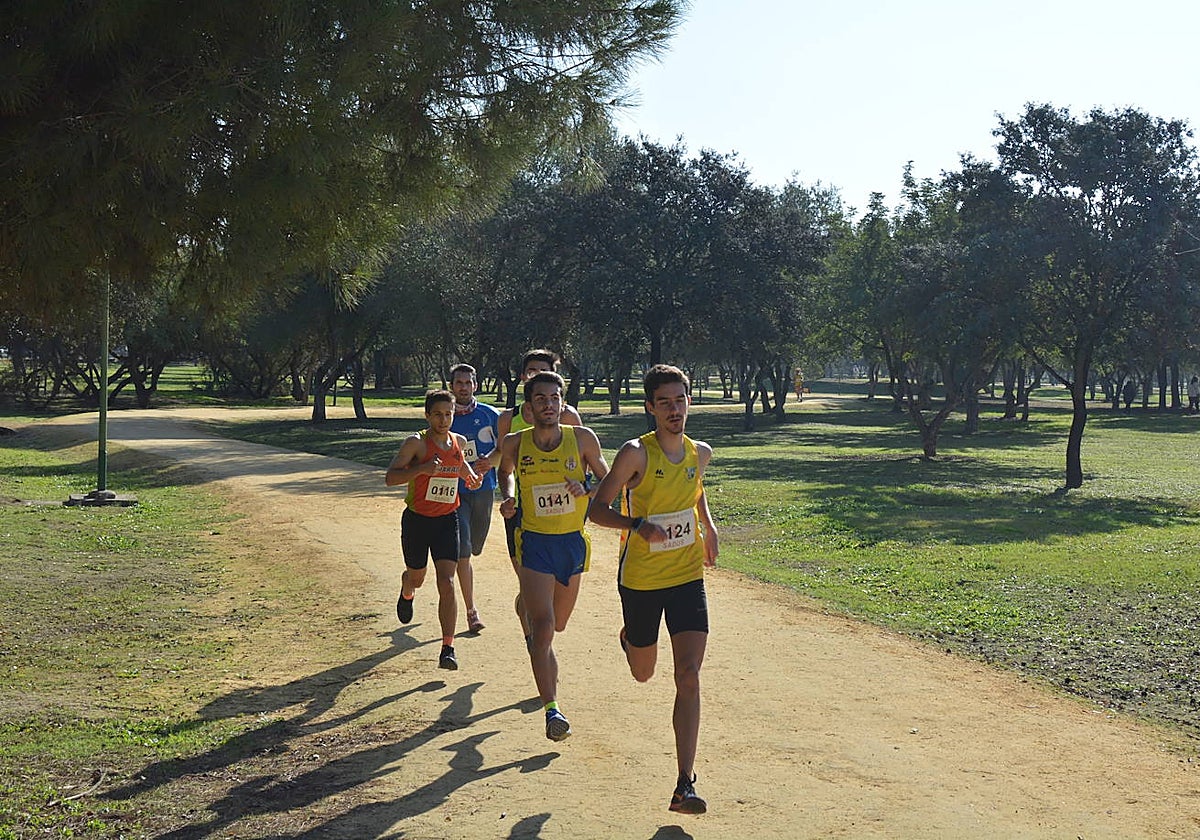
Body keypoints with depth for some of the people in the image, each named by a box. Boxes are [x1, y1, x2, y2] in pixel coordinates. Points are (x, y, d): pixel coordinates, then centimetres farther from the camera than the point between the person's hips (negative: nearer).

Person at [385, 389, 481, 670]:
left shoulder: (459, 441, 3)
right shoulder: (416, 443, -13)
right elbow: (390, 477, -20)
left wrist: (468, 472, 10)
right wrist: (422, 469, -32)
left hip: (447, 520, 2)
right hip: (416, 520, -2)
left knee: (447, 584, -11)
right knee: (416, 576, 18)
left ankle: (448, 648, -10)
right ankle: (406, 594, 58)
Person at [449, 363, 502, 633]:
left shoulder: (490, 415, 2)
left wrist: (489, 461, -15)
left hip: (484, 489, 2)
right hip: (455, 491, -2)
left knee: (475, 548, 14)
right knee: (463, 552, -9)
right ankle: (471, 611, -2)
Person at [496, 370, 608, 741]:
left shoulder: (582, 438, -7)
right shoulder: (515, 443, -6)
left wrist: (586, 490, -16)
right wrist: (508, 497, -1)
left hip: (573, 543, 2)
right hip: (535, 543, -2)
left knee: (557, 625, 19)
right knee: (543, 627, -16)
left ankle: (527, 606, 54)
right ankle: (551, 708, -12)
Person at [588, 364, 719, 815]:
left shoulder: (700, 453, 2)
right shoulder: (636, 453, -15)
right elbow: (597, 509, -13)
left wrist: (708, 525, 11)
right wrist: (638, 525, -30)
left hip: (688, 578, 2)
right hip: (641, 579, -2)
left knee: (689, 677, -11)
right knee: (642, 673, 17)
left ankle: (685, 785, -9)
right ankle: (629, 636, 55)